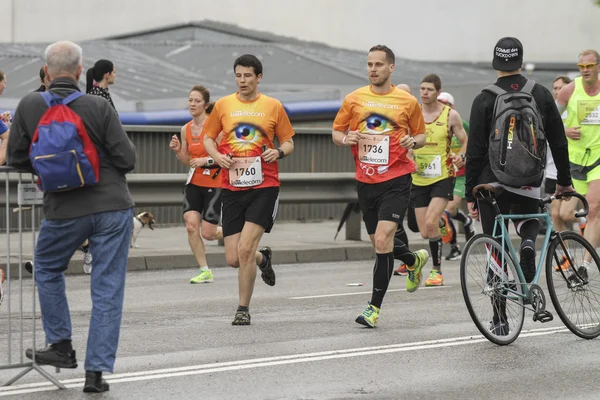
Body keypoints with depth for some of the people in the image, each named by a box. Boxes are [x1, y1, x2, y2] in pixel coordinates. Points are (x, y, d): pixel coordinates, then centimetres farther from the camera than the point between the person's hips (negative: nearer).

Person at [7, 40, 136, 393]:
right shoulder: (99, 107, -10)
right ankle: (97, 370, 3)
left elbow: (17, 159, 5)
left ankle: (61, 346, 27)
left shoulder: (30, 106, -5)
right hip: (114, 206, -1)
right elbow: (128, 159, -8)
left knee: (48, 271, 28)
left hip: (64, 209, 1)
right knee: (108, 290, 5)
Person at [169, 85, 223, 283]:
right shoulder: (186, 129, 6)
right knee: (191, 225, -12)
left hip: (215, 183, -5)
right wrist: (177, 150, -4)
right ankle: (205, 271, -2)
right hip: (194, 183, 5)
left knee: (208, 233, -4)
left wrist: (207, 160, -24)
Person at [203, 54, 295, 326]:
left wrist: (279, 152, -13)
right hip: (232, 188, 3)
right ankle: (262, 258, 37)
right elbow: (208, 138, 15)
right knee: (233, 259, 0)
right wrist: (217, 156, -6)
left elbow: (288, 142, 9)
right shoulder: (223, 105, 6)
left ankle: (243, 309, 1)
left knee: (245, 249, -15)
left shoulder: (273, 106, 2)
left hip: (264, 186, -3)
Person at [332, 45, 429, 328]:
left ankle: (375, 307, -9)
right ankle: (414, 259, 47)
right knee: (379, 243, 13)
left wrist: (414, 141, -10)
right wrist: (346, 138, -10)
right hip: (366, 181, 4)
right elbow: (336, 132, 12)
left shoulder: (407, 101, 0)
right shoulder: (353, 99, 4)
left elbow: (421, 135, 12)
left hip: (396, 180, -4)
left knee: (382, 240, -16)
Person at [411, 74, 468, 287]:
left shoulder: (451, 115, -3)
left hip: (442, 178, -3)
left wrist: (461, 156, -17)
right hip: (419, 179, 4)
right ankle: (443, 222, 41)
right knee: (424, 233, 4)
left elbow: (465, 142, 4)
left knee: (430, 223, -21)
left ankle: (437, 270, -7)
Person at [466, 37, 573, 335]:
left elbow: (475, 152, -6)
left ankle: (500, 320, 5)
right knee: (529, 219, 32)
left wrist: (470, 195, -1)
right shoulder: (541, 95, 2)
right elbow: (559, 142, 6)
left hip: (492, 183, -2)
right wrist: (564, 181, 18)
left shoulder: (485, 100, -5)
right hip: (529, 183, 2)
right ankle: (528, 243, -4)